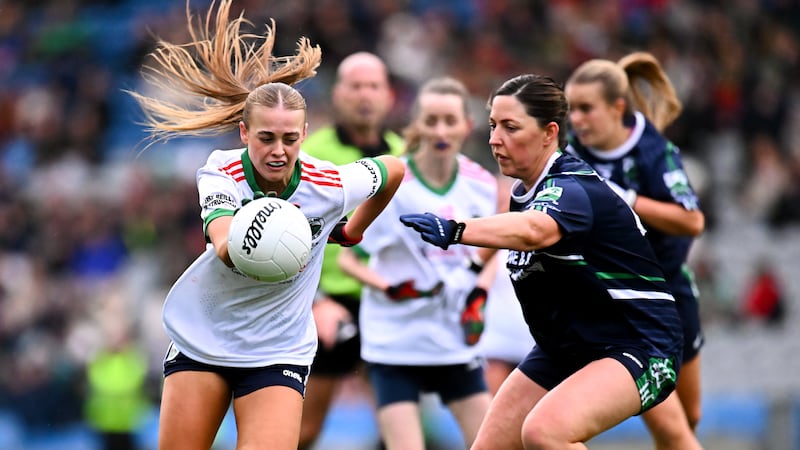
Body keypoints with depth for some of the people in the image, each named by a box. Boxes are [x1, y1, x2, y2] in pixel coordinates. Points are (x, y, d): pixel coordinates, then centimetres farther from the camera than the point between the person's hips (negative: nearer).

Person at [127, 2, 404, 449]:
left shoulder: (330, 186, -18)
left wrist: (352, 232, 15)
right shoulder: (221, 174, -21)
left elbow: (393, 168, 4)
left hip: (279, 350, -1)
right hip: (200, 338, 1)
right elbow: (223, 245, -41)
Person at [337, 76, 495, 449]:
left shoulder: (481, 185, 0)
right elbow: (348, 259, -6)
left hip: (457, 339, 4)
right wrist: (389, 288, -22)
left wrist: (479, 295, -1)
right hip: (395, 343, -4)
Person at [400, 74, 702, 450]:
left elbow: (534, 231, -47)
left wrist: (454, 231, -61)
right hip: (564, 352, 9)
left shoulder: (574, 189, -23)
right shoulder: (523, 190, 4)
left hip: (637, 346, -9)